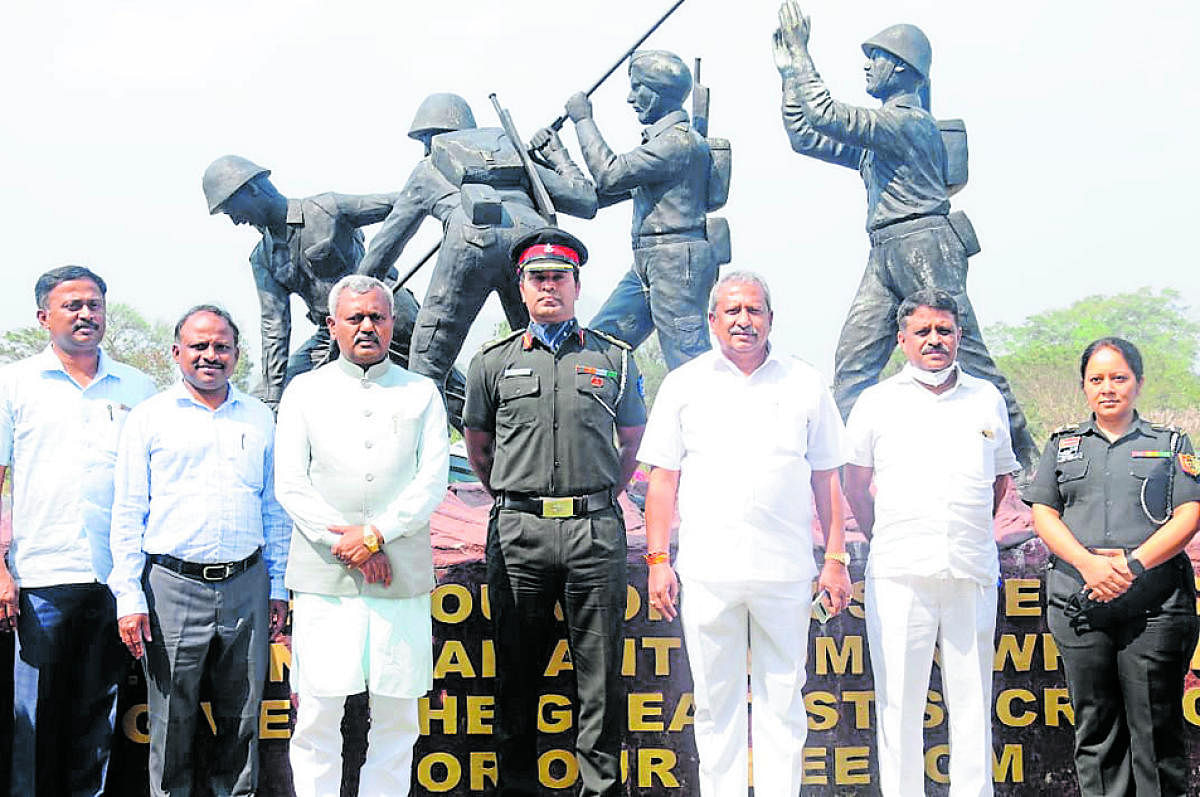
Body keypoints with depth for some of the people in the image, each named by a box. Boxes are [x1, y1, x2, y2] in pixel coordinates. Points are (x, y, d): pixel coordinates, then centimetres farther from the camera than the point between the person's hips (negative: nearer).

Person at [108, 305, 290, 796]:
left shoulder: (259, 419, 12)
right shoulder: (150, 418, 3)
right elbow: (127, 514, 1)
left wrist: (278, 587, 11)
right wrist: (129, 598, -6)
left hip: (247, 586, 3)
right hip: (173, 586, -2)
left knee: (242, 717, 10)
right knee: (173, 721, 4)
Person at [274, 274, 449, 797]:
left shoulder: (421, 394, 11)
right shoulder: (305, 391, 10)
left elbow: (433, 481, 2)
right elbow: (290, 485, 2)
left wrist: (375, 535, -11)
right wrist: (349, 546, -8)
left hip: (402, 576, 1)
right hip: (324, 577, -1)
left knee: (397, 714, 3)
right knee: (318, 713, -2)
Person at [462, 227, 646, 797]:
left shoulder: (614, 359, 10)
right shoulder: (493, 362, 9)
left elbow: (633, 442, 20)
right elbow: (477, 448, 20)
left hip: (595, 531, 0)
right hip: (518, 533, 0)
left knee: (600, 672, 2)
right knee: (517, 671, 6)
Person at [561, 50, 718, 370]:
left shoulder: (679, 141, -13)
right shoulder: (659, 140, 19)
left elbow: (610, 175, -18)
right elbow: (606, 193, 25)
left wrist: (584, 120, -8)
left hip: (677, 261, -10)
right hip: (648, 262, 10)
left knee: (687, 359, -10)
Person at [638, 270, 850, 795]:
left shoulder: (805, 384, 9)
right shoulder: (684, 384, 8)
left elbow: (826, 480, 11)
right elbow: (663, 479, 7)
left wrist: (835, 559, 4)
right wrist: (658, 560, 0)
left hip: (786, 572, 0)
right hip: (707, 571, 0)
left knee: (782, 699, 5)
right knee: (716, 699, 5)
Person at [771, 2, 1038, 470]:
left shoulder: (911, 122, -7)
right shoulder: (876, 133, 24)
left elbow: (826, 115, -15)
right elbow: (804, 137, 26)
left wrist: (801, 52, -6)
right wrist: (789, 73, 22)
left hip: (925, 248, -9)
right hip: (884, 259, 9)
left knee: (965, 357, -7)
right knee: (851, 368, -1)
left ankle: (1023, 449, 3)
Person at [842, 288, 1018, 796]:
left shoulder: (987, 399, 12)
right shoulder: (877, 402, 7)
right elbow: (855, 487, 13)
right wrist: (885, 543, 8)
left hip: (972, 576, 2)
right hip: (899, 576, -1)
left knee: (972, 699, 5)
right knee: (899, 701, 0)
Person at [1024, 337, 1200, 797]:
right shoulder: (1063, 445, 17)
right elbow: (1043, 515, 7)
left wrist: (1133, 564, -14)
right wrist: (1088, 564, -11)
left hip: (1155, 604, -2)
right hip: (1079, 603, 2)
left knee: (1157, 730, -3)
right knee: (1095, 729, 4)